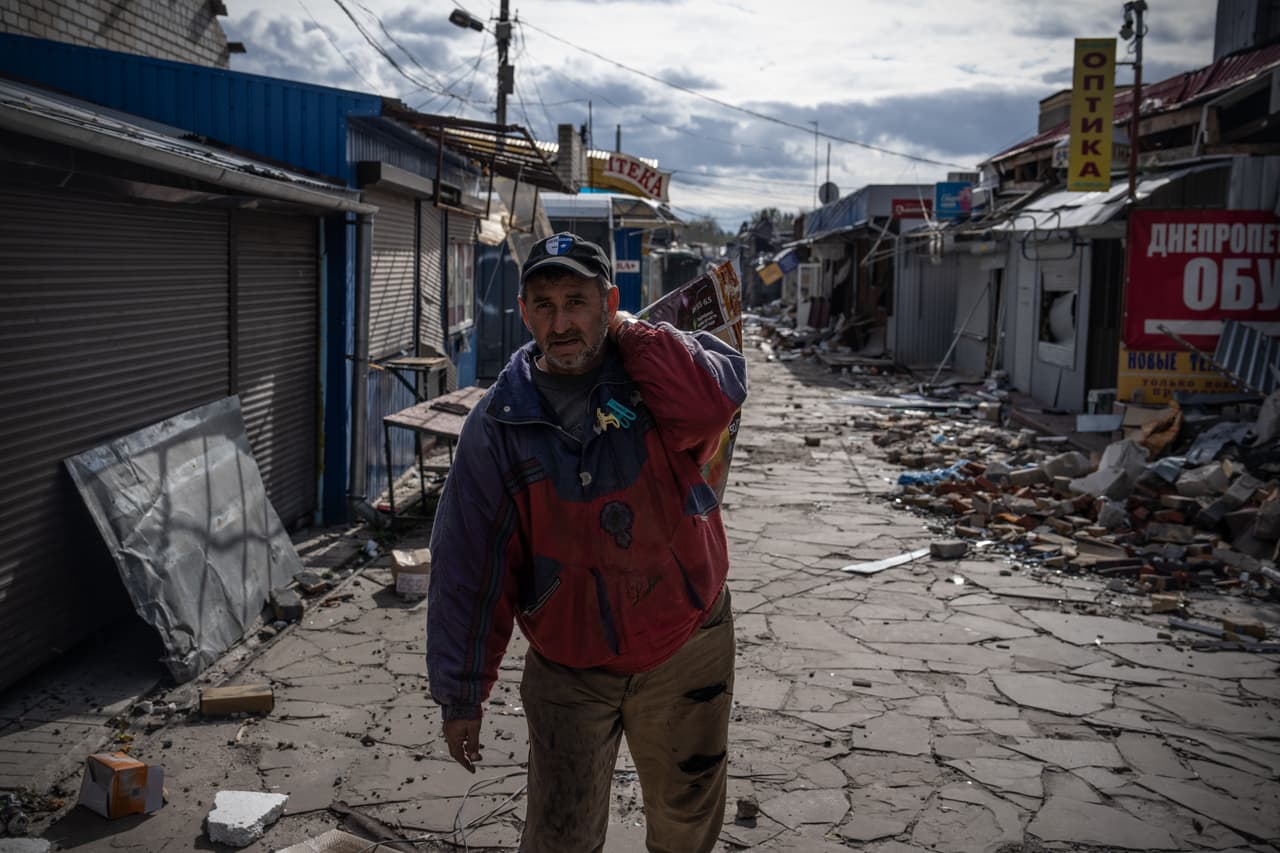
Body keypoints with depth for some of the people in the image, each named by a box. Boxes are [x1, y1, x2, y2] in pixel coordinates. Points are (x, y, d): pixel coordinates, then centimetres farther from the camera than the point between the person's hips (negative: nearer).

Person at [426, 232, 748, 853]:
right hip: (567, 668, 0)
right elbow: (467, 565, -4)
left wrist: (625, 333, -22)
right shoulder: (498, 423, -8)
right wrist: (461, 695, -2)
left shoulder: (658, 375, -9)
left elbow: (718, 396, -35)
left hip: (685, 652, 0)